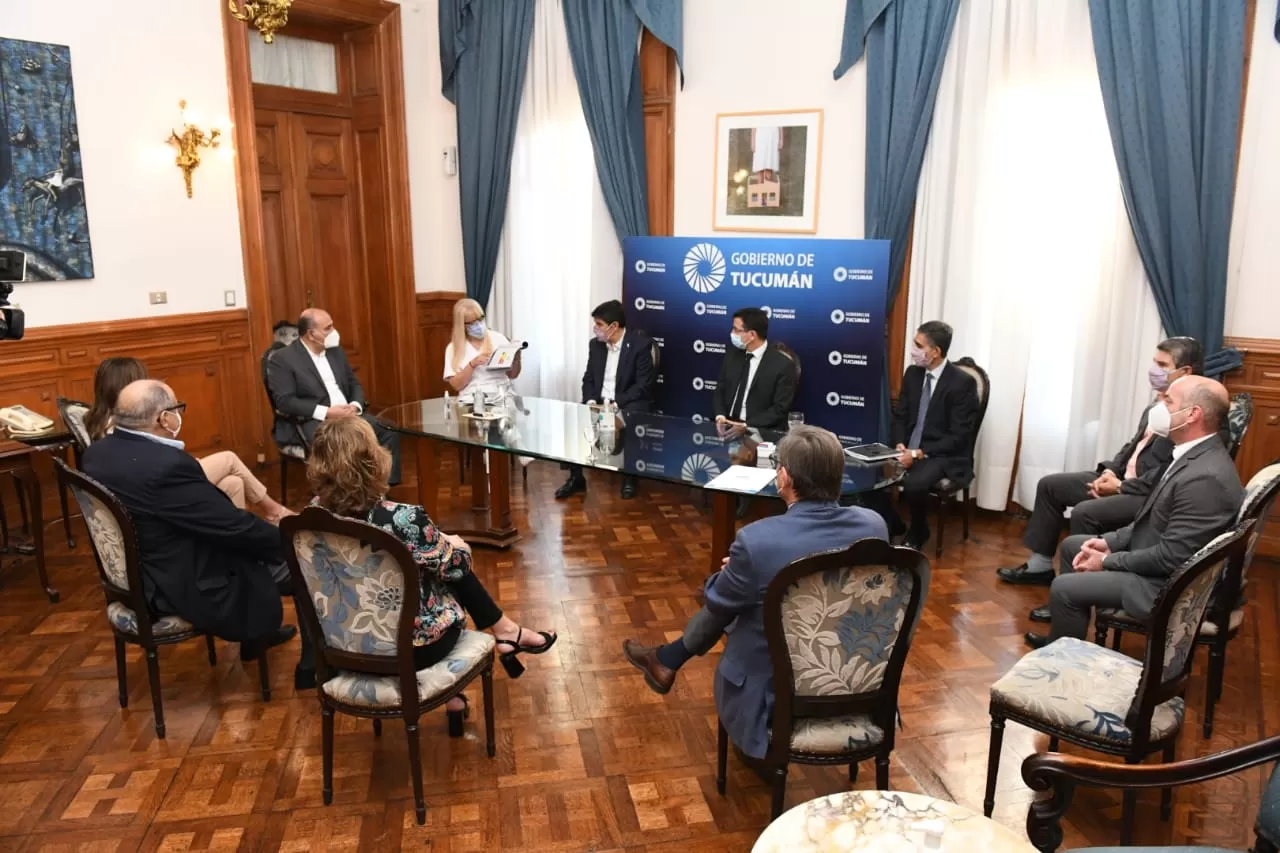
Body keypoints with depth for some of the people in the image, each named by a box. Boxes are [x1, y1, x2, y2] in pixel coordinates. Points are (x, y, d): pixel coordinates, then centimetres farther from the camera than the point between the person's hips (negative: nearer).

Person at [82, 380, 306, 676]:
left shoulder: (97, 452, -3)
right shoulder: (166, 465, -31)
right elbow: (234, 527, -23)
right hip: (184, 589, -9)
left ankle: (256, 632, 39)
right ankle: (313, 665, 20)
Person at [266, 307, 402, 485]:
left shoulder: (336, 351, 15)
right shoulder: (282, 359, -5)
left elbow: (354, 384, 17)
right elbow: (285, 401, -14)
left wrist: (355, 406, -7)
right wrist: (327, 412, -21)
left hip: (348, 415, 6)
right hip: (308, 422, -6)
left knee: (389, 431, -15)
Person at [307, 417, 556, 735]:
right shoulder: (402, 519, -29)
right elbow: (455, 565, -12)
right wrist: (456, 544, 10)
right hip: (410, 648, -5)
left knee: (444, 568, 20)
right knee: (453, 571, 18)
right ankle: (505, 632, 35)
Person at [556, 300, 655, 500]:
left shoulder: (640, 344, -12)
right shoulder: (595, 344, 6)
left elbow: (642, 385, -15)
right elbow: (588, 379, 10)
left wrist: (615, 403, -24)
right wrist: (591, 400, -11)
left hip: (629, 403, -5)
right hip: (599, 402, 5)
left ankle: (630, 477, -15)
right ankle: (576, 477, -8)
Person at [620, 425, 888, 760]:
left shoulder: (757, 540, -29)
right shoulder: (874, 525, -14)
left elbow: (717, 602, -9)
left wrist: (736, 570, 14)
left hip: (771, 697, -4)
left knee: (723, 600, 20)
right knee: (724, 601, 21)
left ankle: (668, 661, 45)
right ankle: (669, 660, 42)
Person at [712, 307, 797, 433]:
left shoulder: (783, 365, -9)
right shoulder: (732, 355, 7)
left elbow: (780, 409, -10)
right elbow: (719, 392, 11)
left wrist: (746, 426, -18)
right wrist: (720, 416, -8)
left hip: (762, 432, -4)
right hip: (728, 427, 4)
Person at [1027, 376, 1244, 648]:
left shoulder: (1205, 477, -30)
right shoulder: (1196, 454, 3)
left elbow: (1171, 557, -27)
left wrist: (1108, 561, -15)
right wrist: (1110, 541, 4)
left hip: (1169, 584, -11)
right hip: (1154, 557, 11)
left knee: (1064, 588, -15)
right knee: (1071, 545, 18)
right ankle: (1060, 642, 27)